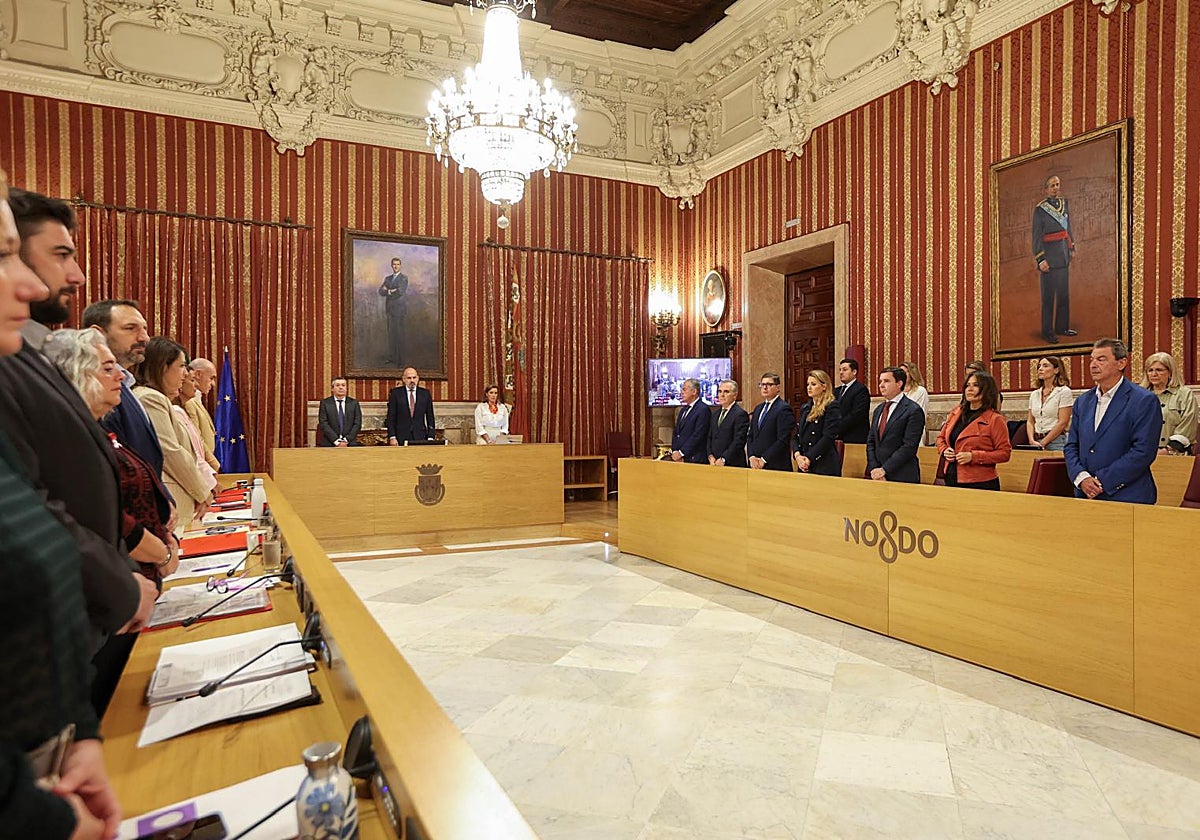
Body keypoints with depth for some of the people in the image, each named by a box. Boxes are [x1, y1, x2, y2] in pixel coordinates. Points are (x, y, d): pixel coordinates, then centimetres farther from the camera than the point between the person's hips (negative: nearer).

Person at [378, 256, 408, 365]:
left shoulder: (404, 278, -1)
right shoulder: (387, 278, 16)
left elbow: (400, 292, -17)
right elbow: (381, 292, 4)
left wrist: (388, 291, -7)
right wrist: (391, 291, -13)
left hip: (399, 309, -5)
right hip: (389, 309, 6)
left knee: (398, 333, -6)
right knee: (391, 333, 7)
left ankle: (399, 358, -1)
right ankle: (391, 356, 12)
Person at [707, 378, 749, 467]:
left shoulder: (740, 414, -9)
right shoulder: (715, 414, 16)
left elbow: (739, 441, -15)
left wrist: (723, 459, -16)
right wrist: (710, 456, 1)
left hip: (733, 464, -6)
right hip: (714, 463, 6)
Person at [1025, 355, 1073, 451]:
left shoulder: (1064, 392, -2)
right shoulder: (1034, 394, 14)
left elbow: (1063, 423, -9)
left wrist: (1042, 443, -11)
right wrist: (1032, 441, -4)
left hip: (1055, 440, -5)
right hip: (1036, 441, 5)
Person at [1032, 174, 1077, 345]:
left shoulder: (1064, 203, 8)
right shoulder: (1040, 209, -10)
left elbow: (1068, 227, 18)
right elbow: (1036, 236, -12)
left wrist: (1072, 248, 16)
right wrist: (1040, 260, -16)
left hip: (1063, 255, 6)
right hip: (1049, 255, -6)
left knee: (1064, 293, 12)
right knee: (1048, 295, -1)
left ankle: (1062, 327, 23)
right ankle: (1048, 332, 7)